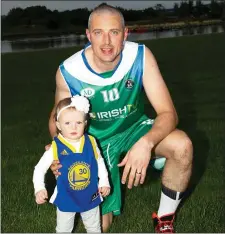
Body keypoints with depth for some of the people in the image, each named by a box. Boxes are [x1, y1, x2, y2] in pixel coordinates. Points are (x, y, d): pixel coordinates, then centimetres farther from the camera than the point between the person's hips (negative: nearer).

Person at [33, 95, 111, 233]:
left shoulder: (91, 142, -14)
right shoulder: (56, 148, -21)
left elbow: (100, 162, 3)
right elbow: (40, 169, -15)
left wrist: (104, 182, -3)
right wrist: (39, 189, -29)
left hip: (90, 197, 2)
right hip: (66, 199, -1)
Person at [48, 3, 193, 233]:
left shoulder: (141, 56, -25)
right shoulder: (68, 72, -25)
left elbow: (168, 113, -25)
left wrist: (146, 143, -46)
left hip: (134, 127, 1)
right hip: (97, 140, 0)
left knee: (182, 146, -31)